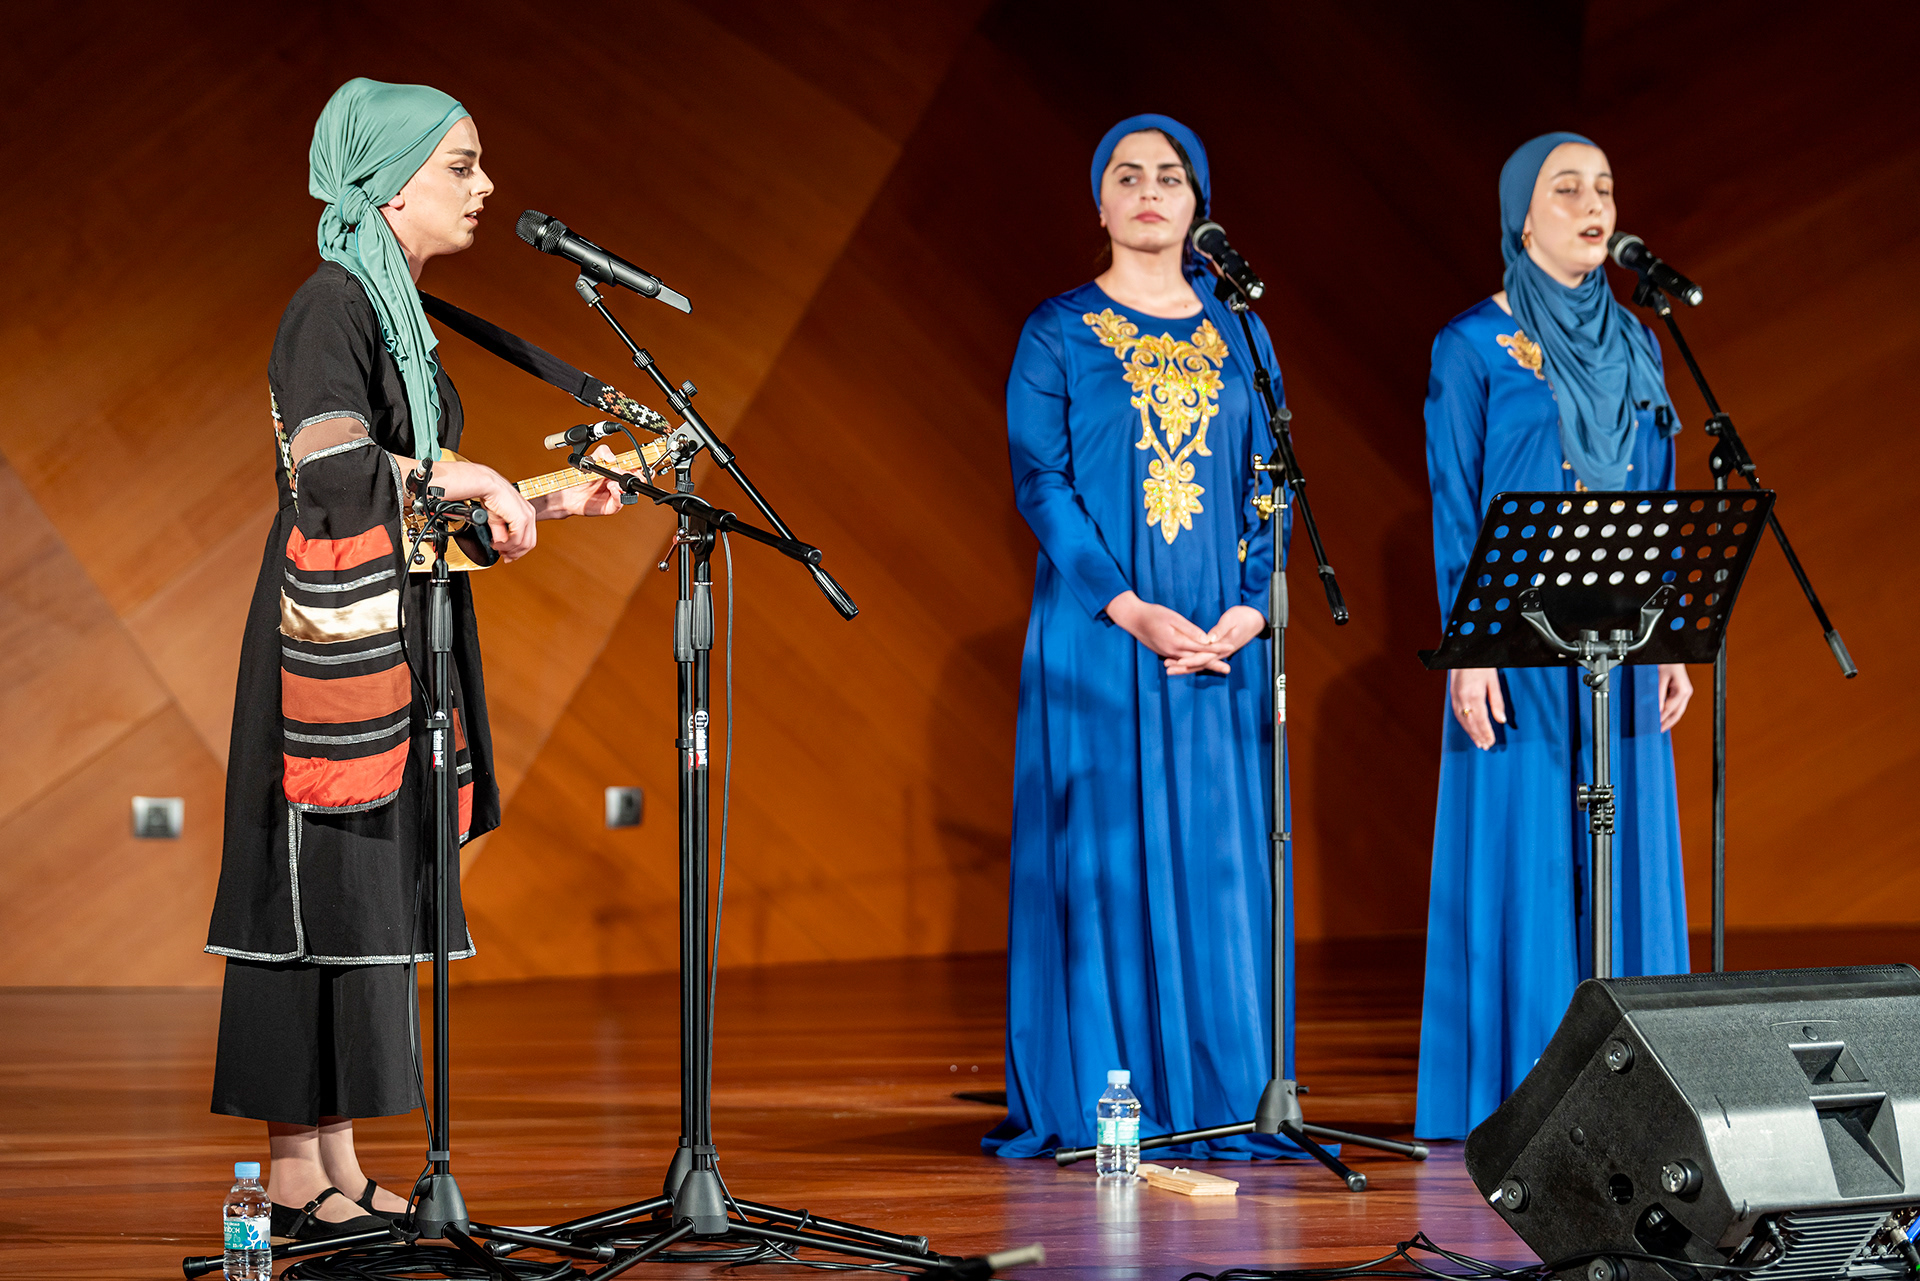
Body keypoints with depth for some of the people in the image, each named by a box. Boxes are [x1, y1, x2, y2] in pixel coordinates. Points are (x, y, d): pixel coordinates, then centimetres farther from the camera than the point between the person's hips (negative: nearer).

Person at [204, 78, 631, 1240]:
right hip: (336, 642, -9)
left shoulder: (402, 314, 18)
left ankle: (339, 1170, 11)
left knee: (377, 901, 8)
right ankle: (298, 1176, -2)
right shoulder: (334, 305, -10)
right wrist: (474, 477, -12)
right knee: (324, 894, -7)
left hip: (401, 642, 9)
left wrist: (552, 503, 12)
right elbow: (331, 470, -22)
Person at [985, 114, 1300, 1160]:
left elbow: (1268, 486, 9)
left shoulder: (1237, 336, 12)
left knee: (1218, 863, 3)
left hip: (1221, 642, 3)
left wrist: (1248, 608, -8)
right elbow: (1041, 484, -6)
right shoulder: (1059, 333, 2)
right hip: (1097, 640, -3)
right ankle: (1096, 1103, 1)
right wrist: (1130, 611, -17)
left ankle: (1219, 1100, 8)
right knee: (1104, 858, -4)